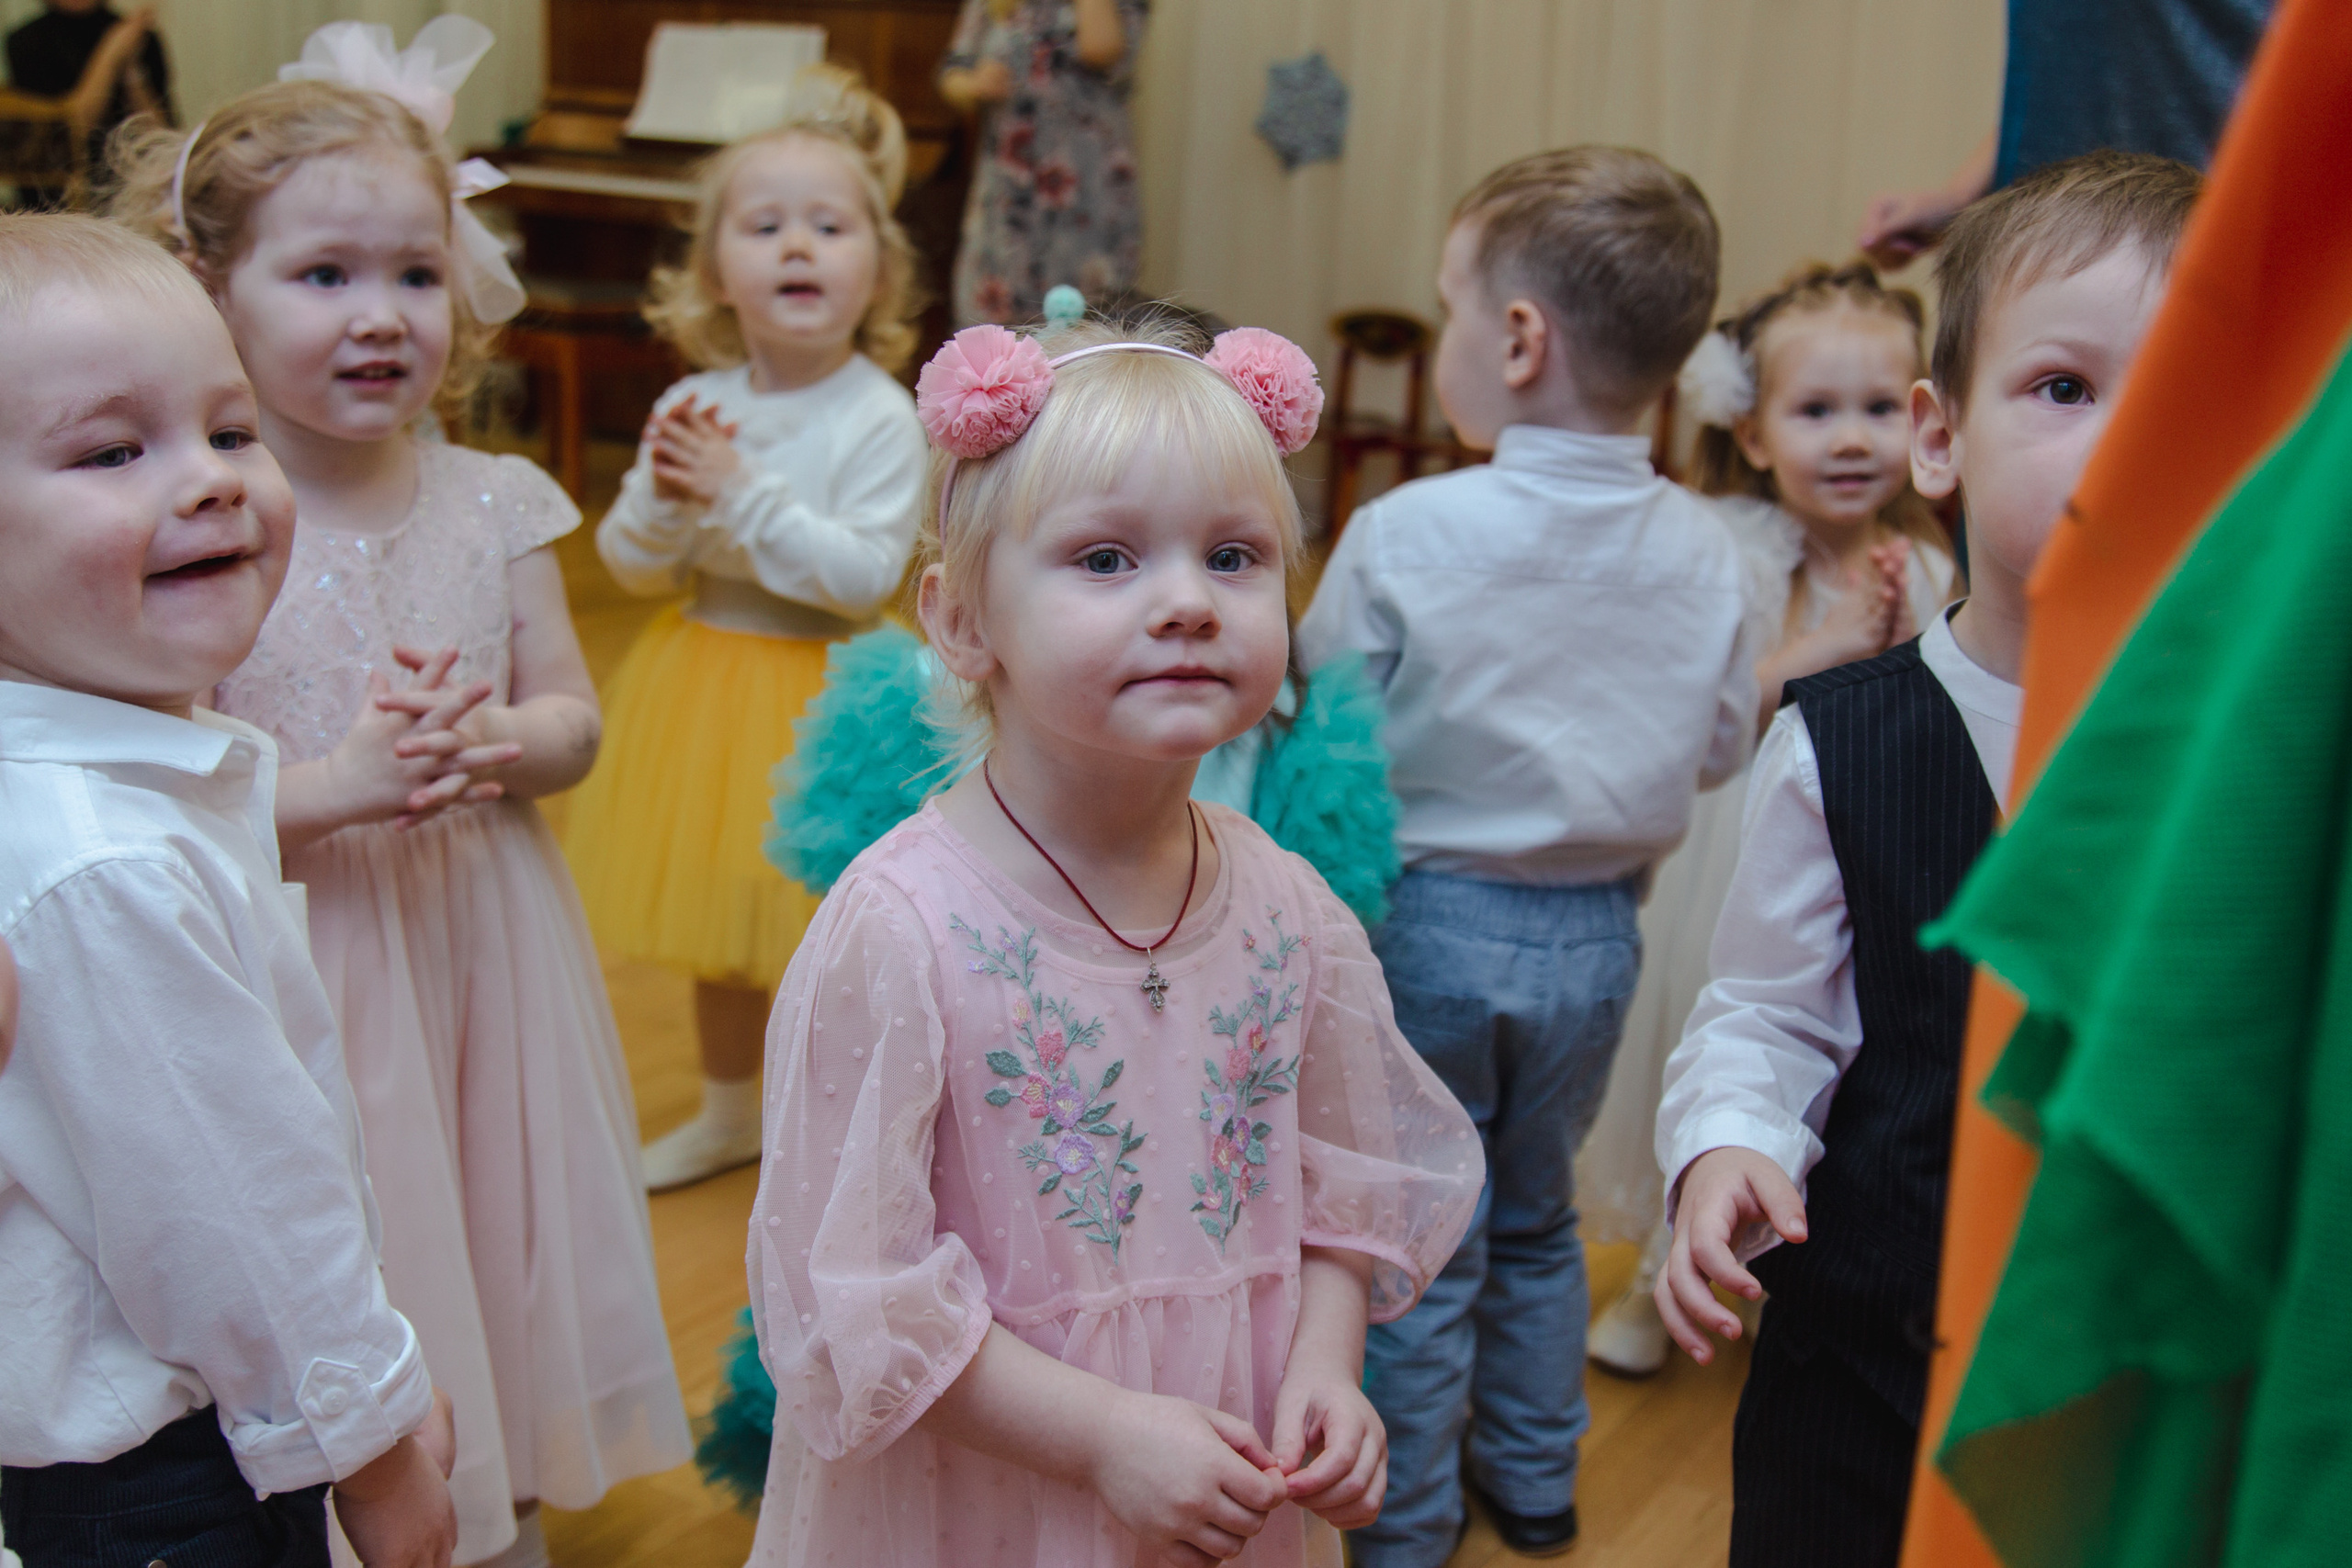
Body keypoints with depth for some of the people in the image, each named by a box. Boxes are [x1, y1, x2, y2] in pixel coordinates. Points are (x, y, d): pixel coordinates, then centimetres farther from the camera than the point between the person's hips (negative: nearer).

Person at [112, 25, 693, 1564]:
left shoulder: (494, 505, -2)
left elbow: (574, 719, 4)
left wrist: (497, 743, -17)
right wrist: (337, 785, -26)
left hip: (488, 955, 4)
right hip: (293, 977, -4)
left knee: (498, 1235, 18)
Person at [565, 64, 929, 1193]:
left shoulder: (879, 418, -15)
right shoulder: (695, 406, -1)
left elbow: (866, 575, -24)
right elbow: (626, 563, 2)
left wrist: (742, 493, -25)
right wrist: (664, 497, -19)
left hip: (815, 699, -5)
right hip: (701, 679, 6)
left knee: (818, 936, 3)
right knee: (718, 924, 20)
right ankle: (730, 1112, 42)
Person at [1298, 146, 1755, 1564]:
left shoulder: (1406, 534, -19)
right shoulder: (1701, 549, -7)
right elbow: (1719, 749, 4)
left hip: (1430, 920, -4)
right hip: (1600, 931, 4)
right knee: (1538, 1214, 24)